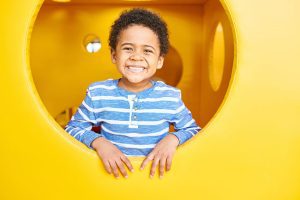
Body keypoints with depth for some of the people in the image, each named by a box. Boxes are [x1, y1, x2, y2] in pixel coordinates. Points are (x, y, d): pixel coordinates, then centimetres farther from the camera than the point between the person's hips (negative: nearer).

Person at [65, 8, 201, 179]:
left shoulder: (171, 97, -4)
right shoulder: (98, 93, -3)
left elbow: (193, 131, 7)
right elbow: (72, 129, 4)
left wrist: (173, 139, -12)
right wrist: (98, 142, -13)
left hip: (156, 174, -1)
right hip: (111, 173, 2)